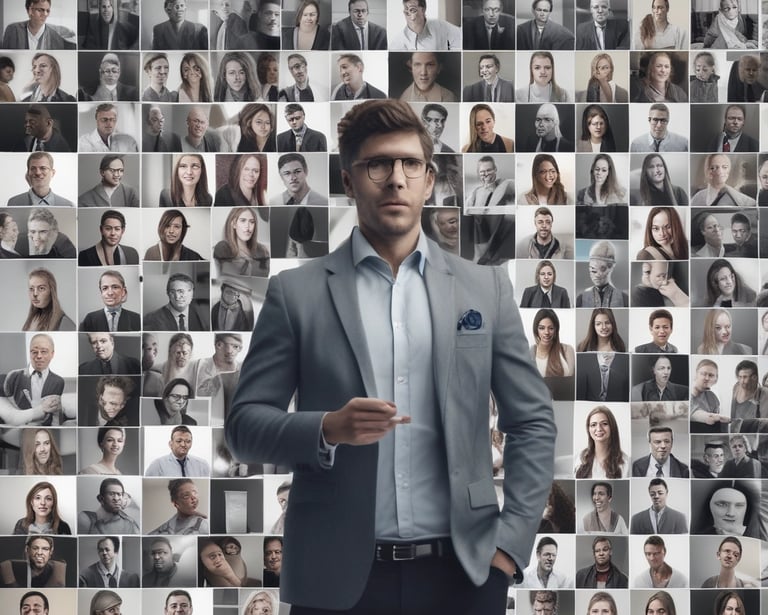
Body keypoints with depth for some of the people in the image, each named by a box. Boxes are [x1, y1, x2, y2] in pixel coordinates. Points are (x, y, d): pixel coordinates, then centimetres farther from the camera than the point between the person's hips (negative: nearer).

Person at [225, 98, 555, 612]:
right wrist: (328, 430, -18)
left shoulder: (484, 287, 6)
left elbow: (532, 424, 7)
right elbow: (245, 424, 0)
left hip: (461, 571, 1)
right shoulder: (297, 292, 1)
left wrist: (511, 543, -2)